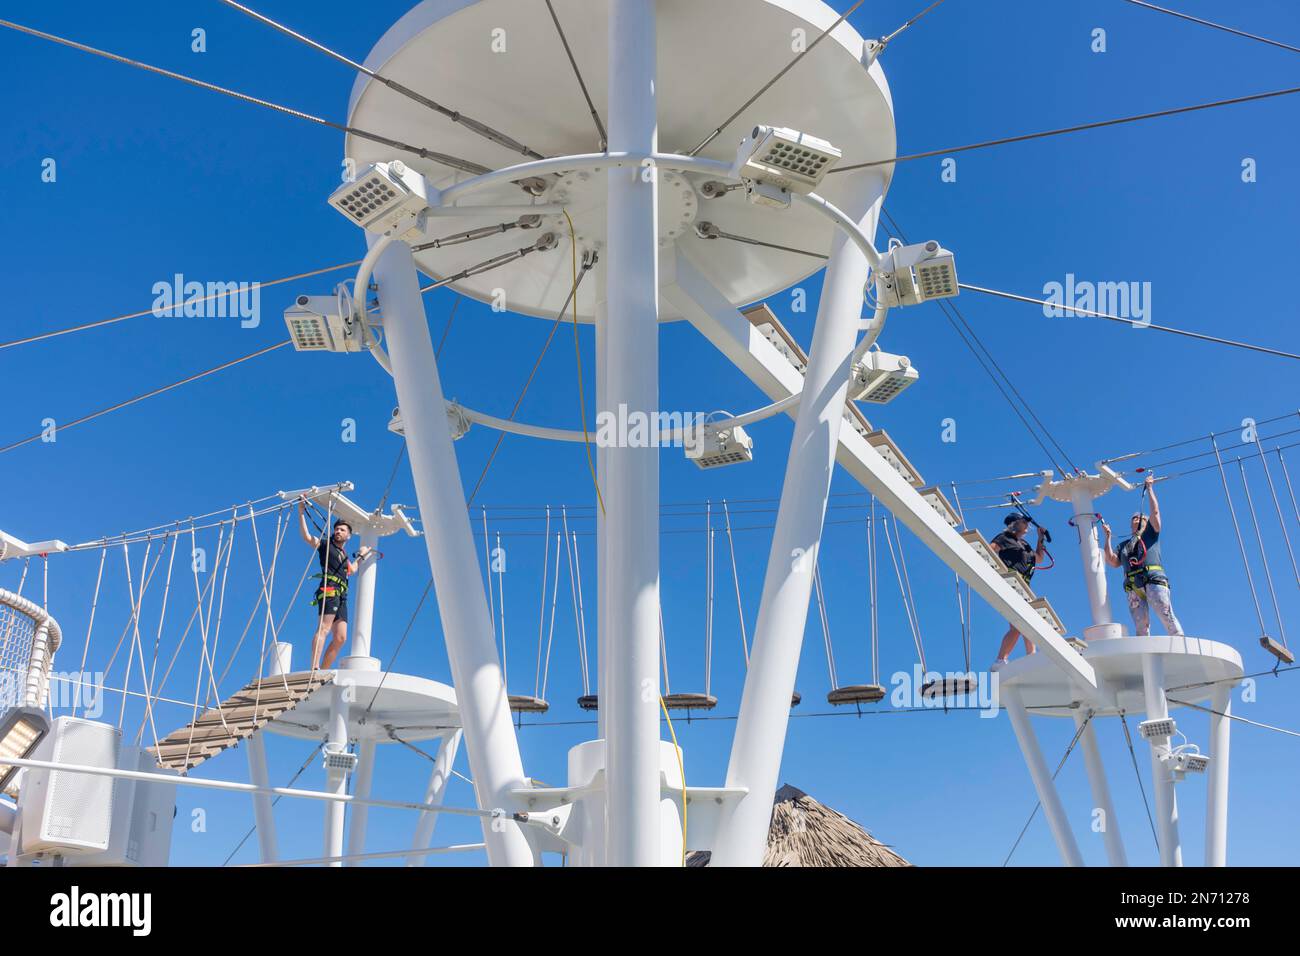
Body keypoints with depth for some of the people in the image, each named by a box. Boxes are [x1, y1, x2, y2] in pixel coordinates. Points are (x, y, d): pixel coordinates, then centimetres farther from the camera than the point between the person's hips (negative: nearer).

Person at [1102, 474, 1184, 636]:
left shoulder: (1150, 534, 23)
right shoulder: (1124, 545, 30)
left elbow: (1155, 512, 11)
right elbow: (1112, 562, 16)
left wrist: (1149, 488, 14)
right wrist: (1108, 537, 15)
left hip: (1154, 580, -3)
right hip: (1133, 587, 3)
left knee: (1167, 617, -16)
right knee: (1141, 626, -7)